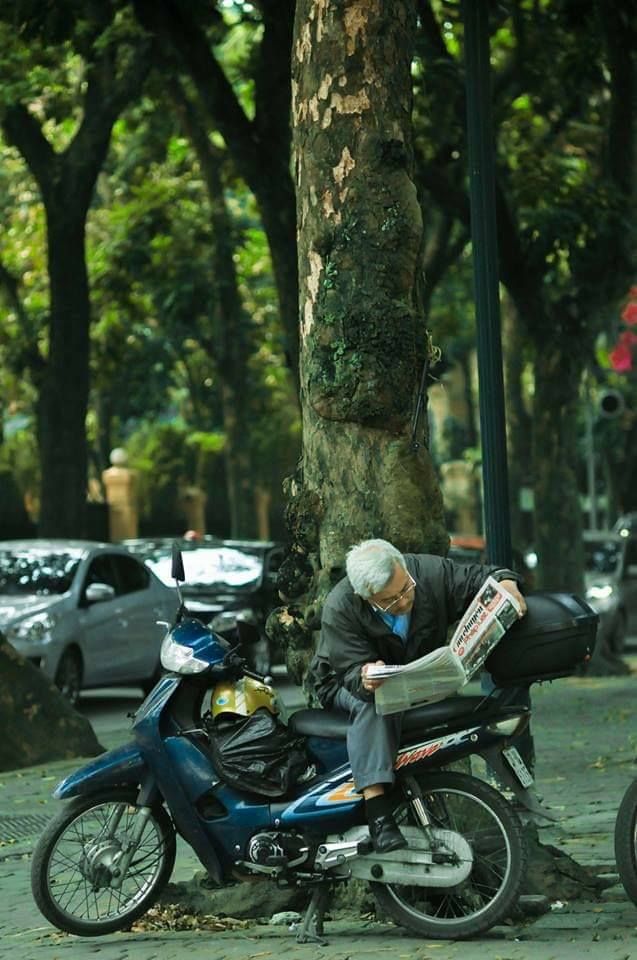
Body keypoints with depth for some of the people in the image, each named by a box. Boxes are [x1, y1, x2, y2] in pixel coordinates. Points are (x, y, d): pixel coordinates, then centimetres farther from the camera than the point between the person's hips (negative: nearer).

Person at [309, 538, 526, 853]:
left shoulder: (430, 571, -18)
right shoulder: (339, 609, -26)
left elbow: (477, 577, -6)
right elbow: (351, 669, -29)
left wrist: (506, 582, -29)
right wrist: (365, 680, -53)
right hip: (346, 685, -4)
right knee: (374, 703, -38)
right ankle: (378, 812, -46)